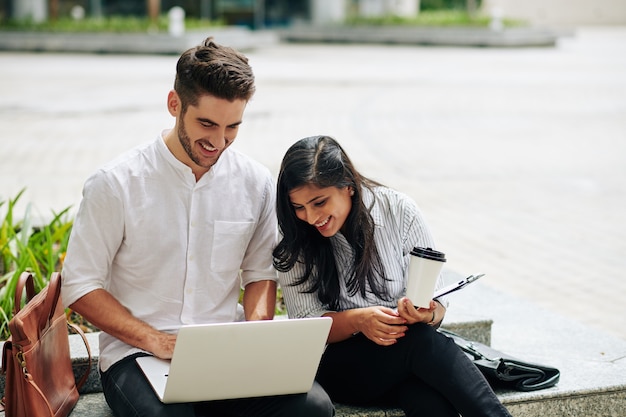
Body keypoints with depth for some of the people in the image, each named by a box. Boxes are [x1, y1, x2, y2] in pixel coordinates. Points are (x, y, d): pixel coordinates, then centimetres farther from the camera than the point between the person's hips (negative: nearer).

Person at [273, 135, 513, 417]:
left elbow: (436, 300, -2)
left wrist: (428, 315, -26)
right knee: (422, 341, -32)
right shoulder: (294, 245, -4)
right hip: (337, 363, 0)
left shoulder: (399, 211, -5)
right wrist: (357, 320, -24)